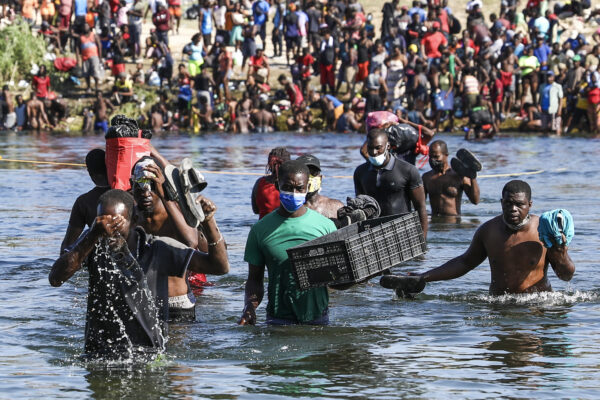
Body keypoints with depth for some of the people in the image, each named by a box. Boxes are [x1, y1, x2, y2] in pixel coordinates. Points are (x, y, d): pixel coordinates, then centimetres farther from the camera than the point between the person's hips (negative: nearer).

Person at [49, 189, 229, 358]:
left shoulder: (158, 249, -1)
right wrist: (94, 236, -25)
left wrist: (208, 220, -17)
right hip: (99, 355, 1)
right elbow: (55, 279, -16)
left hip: (149, 355, -1)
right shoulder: (94, 245, 1)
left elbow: (219, 267, -2)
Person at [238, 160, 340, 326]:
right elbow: (254, 279, 10)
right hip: (278, 317, -1)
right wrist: (249, 307, -8)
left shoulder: (325, 226, 5)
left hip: (317, 317, 1)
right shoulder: (261, 230, 6)